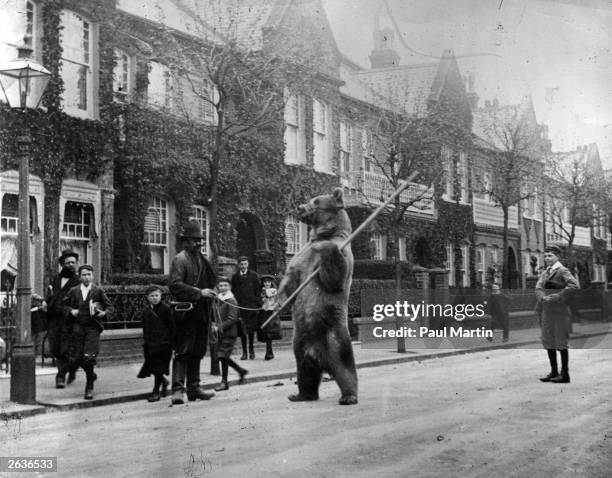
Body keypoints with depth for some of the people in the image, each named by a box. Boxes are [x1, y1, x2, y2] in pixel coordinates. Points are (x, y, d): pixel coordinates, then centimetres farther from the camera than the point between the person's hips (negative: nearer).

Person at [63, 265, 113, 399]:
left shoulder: (98, 291, 3)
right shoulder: (73, 291, 8)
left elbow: (110, 306, 8)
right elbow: (64, 305, 17)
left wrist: (104, 313, -12)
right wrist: (71, 311, -2)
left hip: (93, 329, -3)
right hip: (78, 328, 3)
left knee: (89, 357, -14)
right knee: (75, 360, 2)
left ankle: (89, 387, 2)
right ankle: (91, 374, 33)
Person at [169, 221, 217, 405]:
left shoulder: (201, 259, 17)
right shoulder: (180, 259, -8)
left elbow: (212, 281, 27)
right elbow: (175, 285, -19)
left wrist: (208, 293, 9)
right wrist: (198, 293, -21)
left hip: (201, 313, 8)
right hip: (186, 313, -8)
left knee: (197, 352, 12)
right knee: (183, 352, -10)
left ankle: (194, 388, 19)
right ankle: (177, 390, -10)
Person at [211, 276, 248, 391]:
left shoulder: (231, 301, -11)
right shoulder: (216, 300, 10)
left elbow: (232, 319, -16)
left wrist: (220, 327, -19)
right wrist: (215, 326, 4)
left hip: (229, 333, -7)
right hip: (220, 333, 7)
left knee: (223, 356, -7)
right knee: (223, 357, 10)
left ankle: (224, 382, 2)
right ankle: (241, 371, 29)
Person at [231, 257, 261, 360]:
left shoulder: (253, 275, 5)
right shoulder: (235, 277, 9)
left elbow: (258, 290, 5)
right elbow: (233, 291, 10)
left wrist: (258, 304, -2)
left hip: (251, 305, -1)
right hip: (239, 306, 1)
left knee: (251, 329, -2)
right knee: (242, 330, 0)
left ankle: (251, 349, 15)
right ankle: (244, 352, 6)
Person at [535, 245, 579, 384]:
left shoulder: (563, 271, -7)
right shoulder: (545, 273, 16)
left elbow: (573, 285, -21)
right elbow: (538, 288, 7)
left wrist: (556, 297, -21)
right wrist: (543, 297, -14)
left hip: (559, 311, -7)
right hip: (546, 311, 8)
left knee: (561, 343, -3)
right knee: (548, 342, 10)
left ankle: (565, 374, 3)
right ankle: (554, 372, 19)